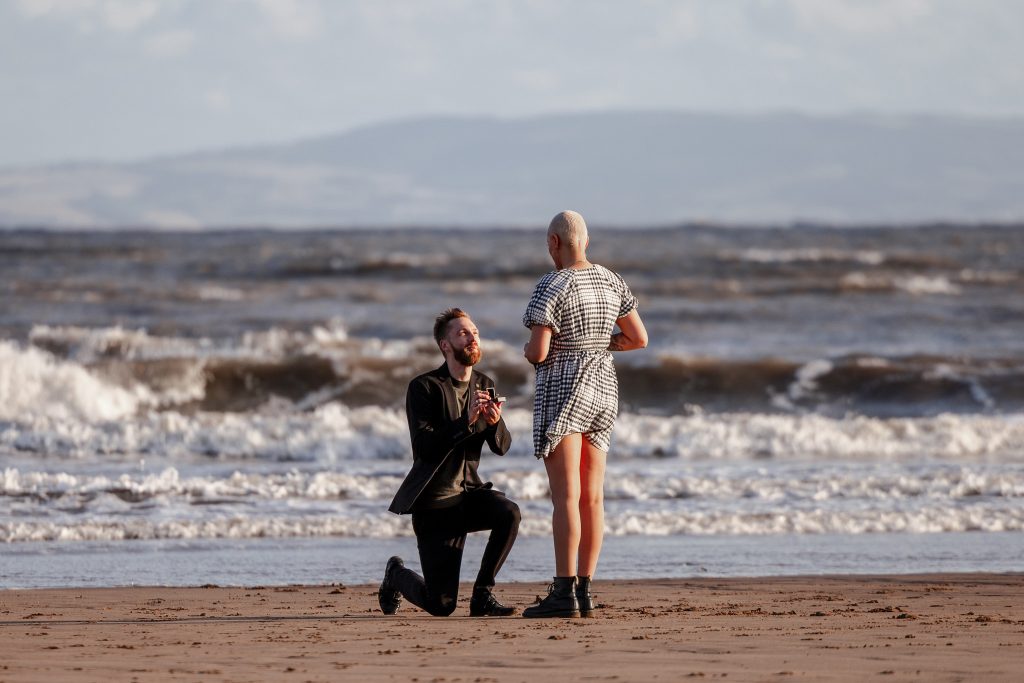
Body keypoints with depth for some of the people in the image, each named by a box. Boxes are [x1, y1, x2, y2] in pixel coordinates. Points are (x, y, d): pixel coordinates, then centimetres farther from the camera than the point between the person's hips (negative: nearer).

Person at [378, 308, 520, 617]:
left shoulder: (485, 385, 6)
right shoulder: (423, 388, -11)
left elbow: (502, 447, -1)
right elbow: (424, 448, -22)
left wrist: (495, 423, -23)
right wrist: (466, 421, -32)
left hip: (469, 491, 5)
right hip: (435, 501, -5)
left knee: (509, 513, -30)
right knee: (441, 605, -9)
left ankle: (483, 594, -12)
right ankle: (396, 575, 27)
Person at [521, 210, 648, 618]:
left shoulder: (552, 287, -13)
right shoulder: (611, 282, 8)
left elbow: (538, 352, -18)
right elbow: (639, 339, 10)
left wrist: (530, 350, 5)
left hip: (562, 390, -7)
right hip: (603, 389, 8)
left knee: (565, 494, -12)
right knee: (591, 496, 8)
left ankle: (564, 593, -17)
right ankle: (584, 591, 8)